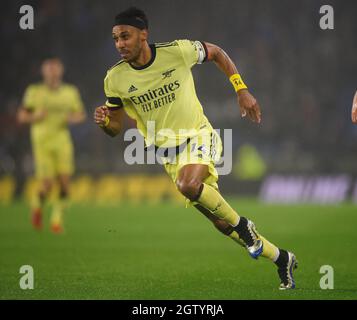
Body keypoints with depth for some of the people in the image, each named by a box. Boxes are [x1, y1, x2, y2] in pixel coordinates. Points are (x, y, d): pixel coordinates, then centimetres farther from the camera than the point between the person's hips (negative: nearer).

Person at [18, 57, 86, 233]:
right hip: (42, 142, -2)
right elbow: (21, 116, 5)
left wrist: (74, 118, -7)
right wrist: (35, 116, -15)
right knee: (47, 184, -8)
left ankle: (57, 218, 4)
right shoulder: (34, 91, 0)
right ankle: (37, 205, 25)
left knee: (64, 181, -12)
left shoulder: (71, 92, 6)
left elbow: (80, 114, 17)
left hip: (62, 141, 2)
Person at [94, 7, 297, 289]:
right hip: (168, 153, 4)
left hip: (199, 136, -3)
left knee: (187, 184, -36)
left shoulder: (178, 52, -16)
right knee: (221, 222, 5)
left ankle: (243, 225, -11)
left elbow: (216, 53, 4)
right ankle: (282, 260, 24)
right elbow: (115, 128, 2)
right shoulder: (116, 79, -9)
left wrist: (242, 90, -1)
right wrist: (104, 121, -21)